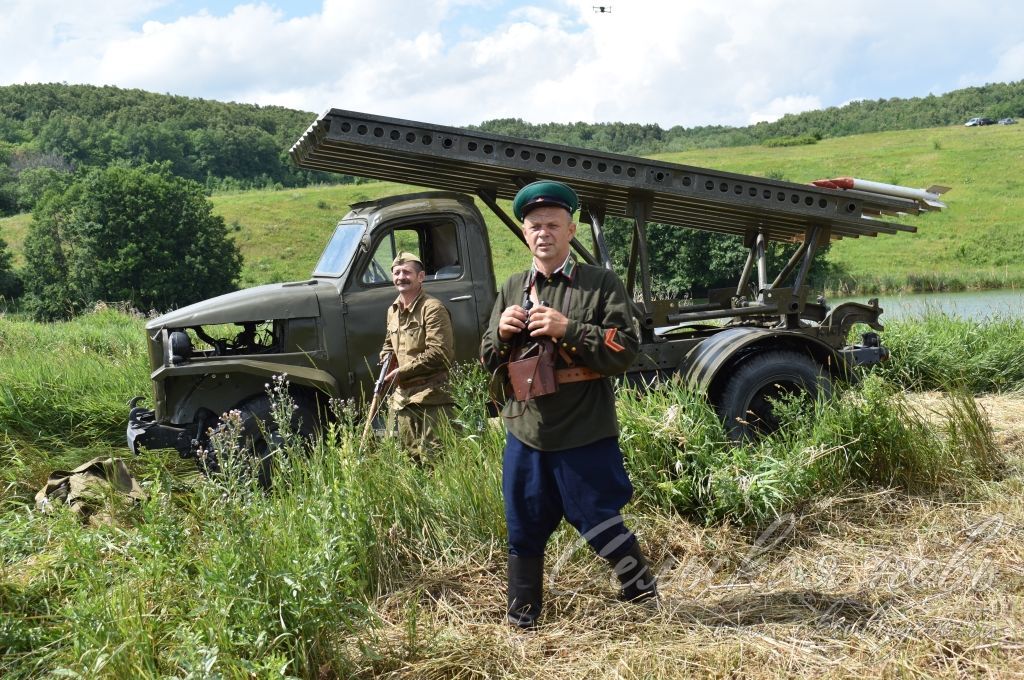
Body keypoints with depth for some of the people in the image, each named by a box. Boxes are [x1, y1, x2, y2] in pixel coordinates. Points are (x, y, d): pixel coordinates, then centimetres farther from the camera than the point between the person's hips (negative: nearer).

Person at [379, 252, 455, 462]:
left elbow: (438, 353, -18)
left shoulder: (433, 308, -10)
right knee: (410, 458, 14)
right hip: (402, 398, 8)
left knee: (432, 460, -10)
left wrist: (401, 371, -13)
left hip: (430, 399, -8)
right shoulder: (393, 311, 15)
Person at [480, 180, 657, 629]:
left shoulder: (601, 284, -3)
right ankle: (520, 619, 29)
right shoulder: (512, 289, 10)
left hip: (585, 434, -4)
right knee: (524, 529, 13)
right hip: (525, 432, 4)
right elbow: (489, 363, 14)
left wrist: (569, 329, -21)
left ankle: (643, 590, 32)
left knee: (598, 521, 5)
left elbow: (626, 349, -12)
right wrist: (501, 333, -8)